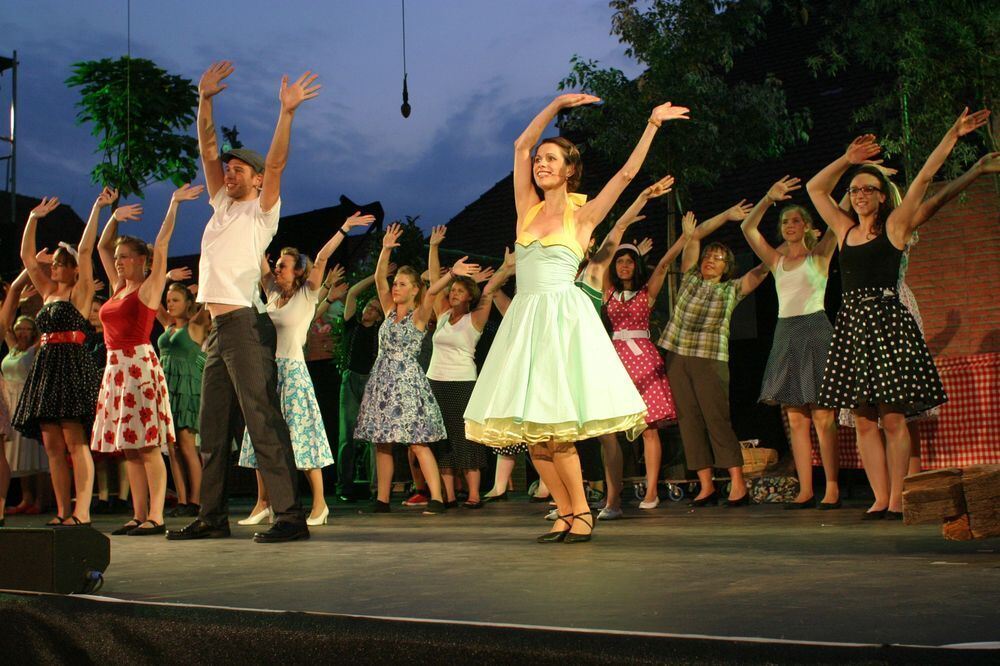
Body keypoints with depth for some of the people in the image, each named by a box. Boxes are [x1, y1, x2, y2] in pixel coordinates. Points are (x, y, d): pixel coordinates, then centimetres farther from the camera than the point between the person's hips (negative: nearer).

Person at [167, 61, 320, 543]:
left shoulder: (262, 211, 2)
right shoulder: (222, 206, 20)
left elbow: (275, 163, -12)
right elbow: (208, 151, 18)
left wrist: (287, 112, -20)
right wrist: (205, 101, 11)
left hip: (245, 325, -8)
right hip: (219, 328, 8)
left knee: (263, 421, -13)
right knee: (213, 429, 11)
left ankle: (289, 515, -14)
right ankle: (212, 517, 18)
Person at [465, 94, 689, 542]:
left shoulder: (582, 216, 5)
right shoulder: (528, 209, 14)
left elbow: (627, 173, 1)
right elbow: (522, 144, 15)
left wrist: (652, 125, 2)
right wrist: (557, 104, 16)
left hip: (564, 318, -5)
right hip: (525, 319, 5)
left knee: (554, 428, -11)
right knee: (531, 431, 0)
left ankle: (581, 512, 3)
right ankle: (566, 514, 10)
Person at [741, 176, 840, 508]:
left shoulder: (819, 255, 6)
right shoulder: (776, 261, 16)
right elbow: (747, 228, 8)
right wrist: (769, 198, -2)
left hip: (815, 330, -5)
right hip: (785, 335, 5)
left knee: (822, 417, -8)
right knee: (796, 419, 2)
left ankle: (832, 488, -7)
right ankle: (805, 490, 4)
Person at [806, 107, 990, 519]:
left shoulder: (895, 226, 5)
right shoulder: (845, 230, 16)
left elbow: (924, 178, 1)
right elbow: (815, 188, 24)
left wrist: (953, 135, 1)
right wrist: (847, 159, 20)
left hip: (887, 322, -5)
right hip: (852, 323, 5)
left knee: (893, 418, -7)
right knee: (864, 420, 1)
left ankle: (897, 501, -5)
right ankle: (880, 500, 3)